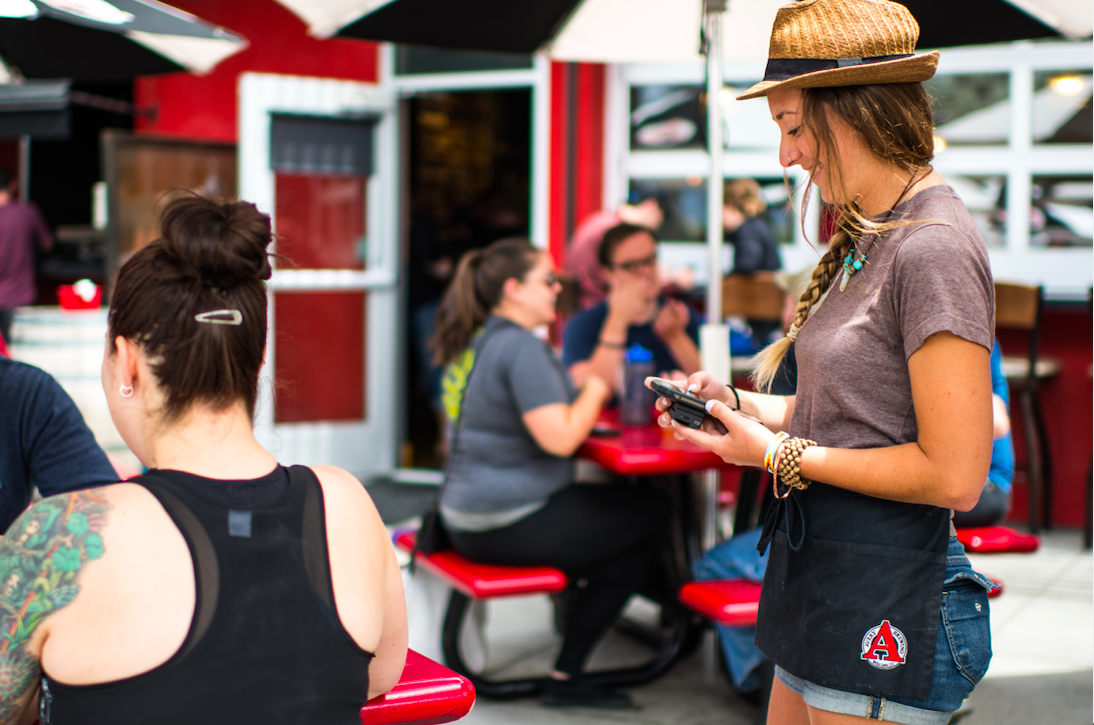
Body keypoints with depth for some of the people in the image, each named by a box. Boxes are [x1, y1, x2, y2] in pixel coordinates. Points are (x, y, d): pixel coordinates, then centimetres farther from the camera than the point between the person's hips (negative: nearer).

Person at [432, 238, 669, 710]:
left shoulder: (476, 343, 12)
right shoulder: (521, 348, -18)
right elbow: (560, 438, -24)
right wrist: (594, 391, -7)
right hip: (510, 525, -10)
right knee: (652, 512, 3)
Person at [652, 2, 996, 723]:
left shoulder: (935, 248, -18)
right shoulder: (868, 239, 12)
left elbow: (953, 474, -21)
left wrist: (781, 454, -13)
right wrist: (739, 404, 7)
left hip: (886, 601, -9)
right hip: (818, 570, 9)